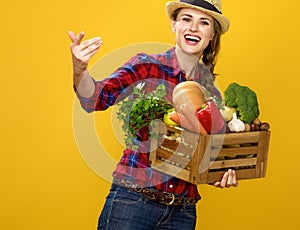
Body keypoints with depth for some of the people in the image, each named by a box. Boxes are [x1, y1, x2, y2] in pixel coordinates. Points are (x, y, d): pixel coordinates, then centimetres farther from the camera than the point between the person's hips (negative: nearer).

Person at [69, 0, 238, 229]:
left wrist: (222, 174, -3)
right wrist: (80, 70, -38)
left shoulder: (212, 94, 10)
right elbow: (96, 98, -17)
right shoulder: (146, 66, -2)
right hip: (133, 201, -4)